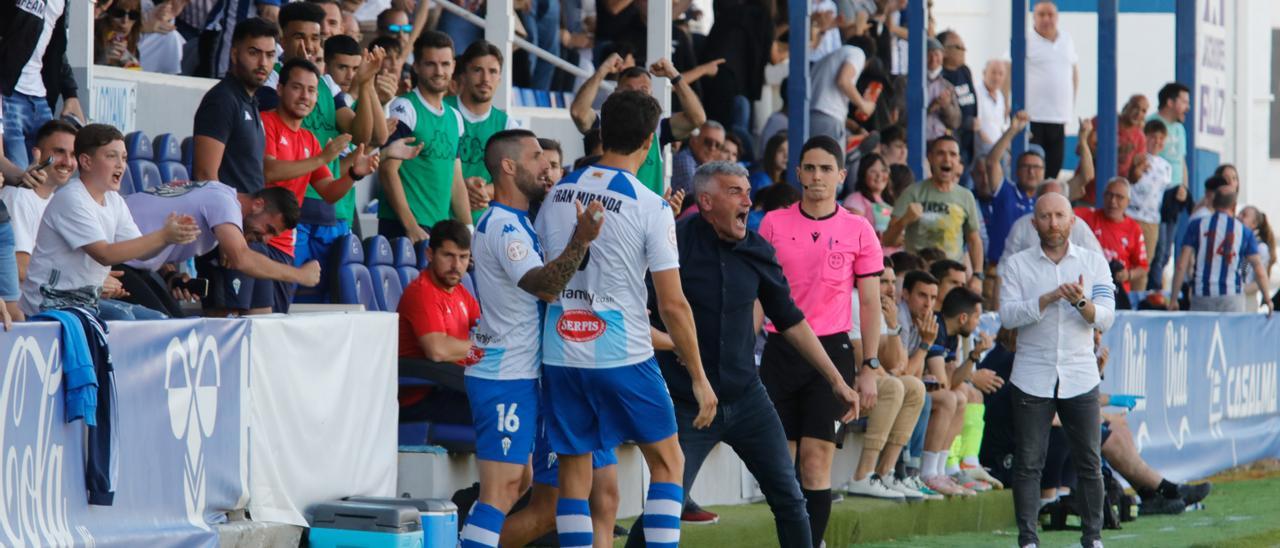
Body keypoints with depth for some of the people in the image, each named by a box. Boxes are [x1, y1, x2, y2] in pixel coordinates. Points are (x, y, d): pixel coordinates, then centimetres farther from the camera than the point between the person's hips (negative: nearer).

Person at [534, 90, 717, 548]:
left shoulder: (557, 194, 5)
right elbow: (672, 305, -10)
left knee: (574, 472, 9)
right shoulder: (650, 207, -9)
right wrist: (699, 377, -3)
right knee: (667, 461, 9)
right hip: (623, 356, -4)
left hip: (560, 352, 4)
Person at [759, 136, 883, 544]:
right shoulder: (774, 223, 6)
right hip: (780, 350, 2)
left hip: (832, 350, -2)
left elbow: (870, 303, 5)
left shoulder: (858, 231, 2)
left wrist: (869, 368, -1)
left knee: (816, 462, -7)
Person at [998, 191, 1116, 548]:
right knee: (1028, 462, -2)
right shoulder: (1016, 265, 5)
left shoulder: (1093, 262, 7)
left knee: (1090, 462, 1)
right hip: (1032, 379, -1)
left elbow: (1106, 318, -2)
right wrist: (1049, 298, -19)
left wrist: (1081, 302, -22)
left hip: (1080, 378, 1)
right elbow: (1008, 315, -7)